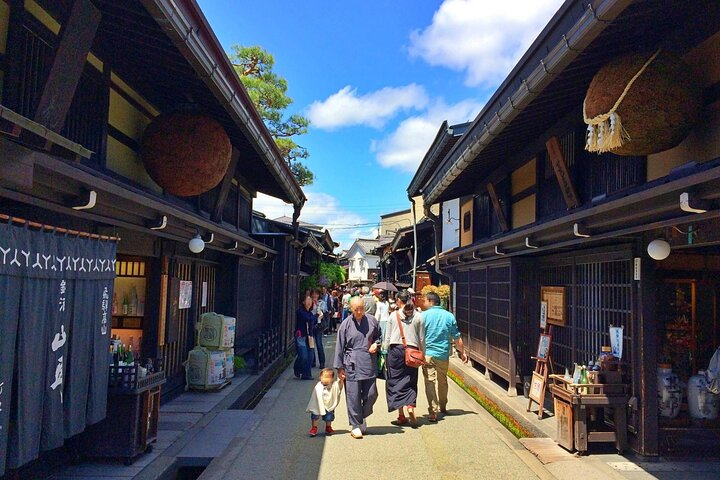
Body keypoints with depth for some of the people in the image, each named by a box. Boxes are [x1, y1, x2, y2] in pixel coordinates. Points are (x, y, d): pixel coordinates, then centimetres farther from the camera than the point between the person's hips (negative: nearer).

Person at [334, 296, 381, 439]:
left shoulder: (372, 321, 4)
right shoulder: (346, 324, -3)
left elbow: (379, 336, 21)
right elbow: (339, 347, 1)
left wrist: (376, 344, -1)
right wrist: (339, 367, 1)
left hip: (369, 364, 2)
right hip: (352, 366, -2)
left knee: (371, 394, 3)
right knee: (353, 396, 0)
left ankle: (362, 417, 28)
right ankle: (356, 425, 14)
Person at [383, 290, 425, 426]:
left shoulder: (393, 315, 0)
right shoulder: (418, 316, 2)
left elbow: (387, 337, 2)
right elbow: (421, 338, 5)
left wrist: (386, 350, 11)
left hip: (395, 349, -1)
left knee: (395, 381, 7)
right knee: (410, 382, 9)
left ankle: (401, 416, 7)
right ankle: (410, 406, -14)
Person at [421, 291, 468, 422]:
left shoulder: (424, 315, -6)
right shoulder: (449, 316, 4)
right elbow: (457, 338, 7)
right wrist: (463, 352, 17)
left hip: (428, 354, -4)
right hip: (443, 354, 4)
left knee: (430, 382, -4)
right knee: (442, 381, 20)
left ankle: (433, 412, -13)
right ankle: (442, 407, 36)